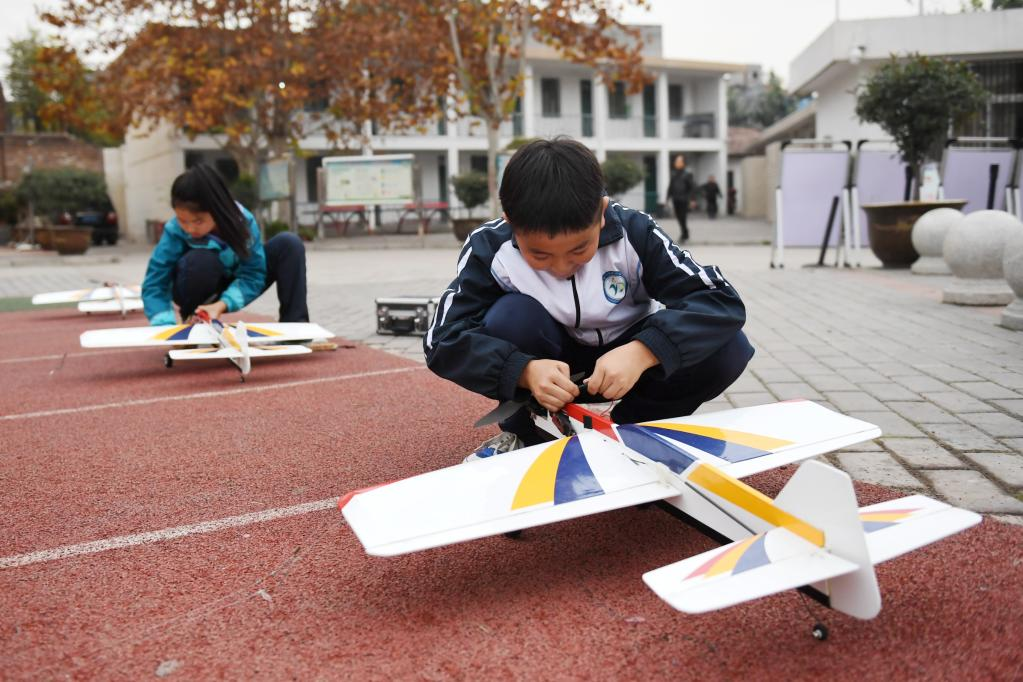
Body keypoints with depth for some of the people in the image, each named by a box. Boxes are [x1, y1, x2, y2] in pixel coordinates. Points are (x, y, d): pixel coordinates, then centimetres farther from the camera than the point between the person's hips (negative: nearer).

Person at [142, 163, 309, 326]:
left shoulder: (242, 220, -26)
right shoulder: (175, 231, -28)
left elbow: (254, 274, -24)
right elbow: (153, 286, -27)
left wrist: (221, 305, -40)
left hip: (235, 290, 2)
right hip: (200, 294, -1)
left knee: (288, 243, -21)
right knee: (202, 260, -38)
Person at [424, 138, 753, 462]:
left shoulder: (634, 232, -23)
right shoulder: (490, 247, -22)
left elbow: (721, 301, -29)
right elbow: (443, 339, -26)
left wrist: (642, 352, -45)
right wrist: (524, 370, -43)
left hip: (626, 360, 1)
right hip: (545, 369, 0)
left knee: (729, 349, -25)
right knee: (510, 316, -31)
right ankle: (528, 433, -6)